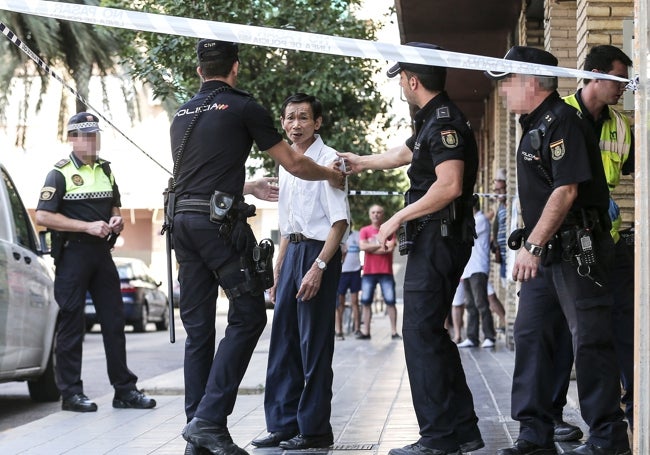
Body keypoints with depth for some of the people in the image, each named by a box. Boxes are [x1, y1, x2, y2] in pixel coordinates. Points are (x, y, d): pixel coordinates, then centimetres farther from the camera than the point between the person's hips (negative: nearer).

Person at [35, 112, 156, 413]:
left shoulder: (105, 170, 15)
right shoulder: (60, 173, -5)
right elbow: (43, 216, -13)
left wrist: (116, 219, 3)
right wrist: (88, 226, -18)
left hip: (102, 252, 6)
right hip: (72, 253, -6)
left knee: (114, 320, 6)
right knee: (71, 323, -2)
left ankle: (124, 389, 11)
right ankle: (71, 393, 4)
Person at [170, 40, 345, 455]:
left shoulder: (182, 115, 19)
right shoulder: (243, 108, 1)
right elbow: (294, 164, 6)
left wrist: (252, 188, 45)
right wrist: (331, 175, 26)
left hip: (183, 219, 7)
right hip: (220, 223, -6)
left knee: (198, 327, 8)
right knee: (248, 316, -2)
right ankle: (209, 419, -13)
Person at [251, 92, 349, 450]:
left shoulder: (327, 159, -10)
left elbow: (340, 221, -16)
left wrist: (318, 267, -22)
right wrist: (278, 271, 19)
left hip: (319, 252, -8)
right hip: (292, 253, 8)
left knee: (314, 345, -3)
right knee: (283, 341, 9)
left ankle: (314, 429, 4)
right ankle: (283, 424, 17)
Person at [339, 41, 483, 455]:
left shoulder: (444, 121, -14)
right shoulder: (434, 119, 18)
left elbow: (449, 185, -25)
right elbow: (406, 153, 36)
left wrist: (398, 219, -19)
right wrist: (362, 162, 49)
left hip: (439, 239, -10)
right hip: (435, 241, 10)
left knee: (421, 334, -8)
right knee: (431, 334, 13)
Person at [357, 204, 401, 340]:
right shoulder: (364, 230, 8)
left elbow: (390, 248, -9)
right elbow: (362, 246, -7)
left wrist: (371, 248, -6)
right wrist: (380, 245, -8)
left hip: (386, 272, -1)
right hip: (369, 271, 1)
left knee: (390, 302, -4)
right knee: (365, 302, -1)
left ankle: (394, 331, -2)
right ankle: (365, 331, 4)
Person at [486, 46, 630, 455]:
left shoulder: (561, 121, -12)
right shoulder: (534, 126, 18)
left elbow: (566, 190, -21)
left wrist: (533, 245, -23)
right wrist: (532, 246, 16)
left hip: (576, 250, -10)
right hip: (545, 253, 10)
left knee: (590, 340, -5)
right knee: (530, 335, 6)